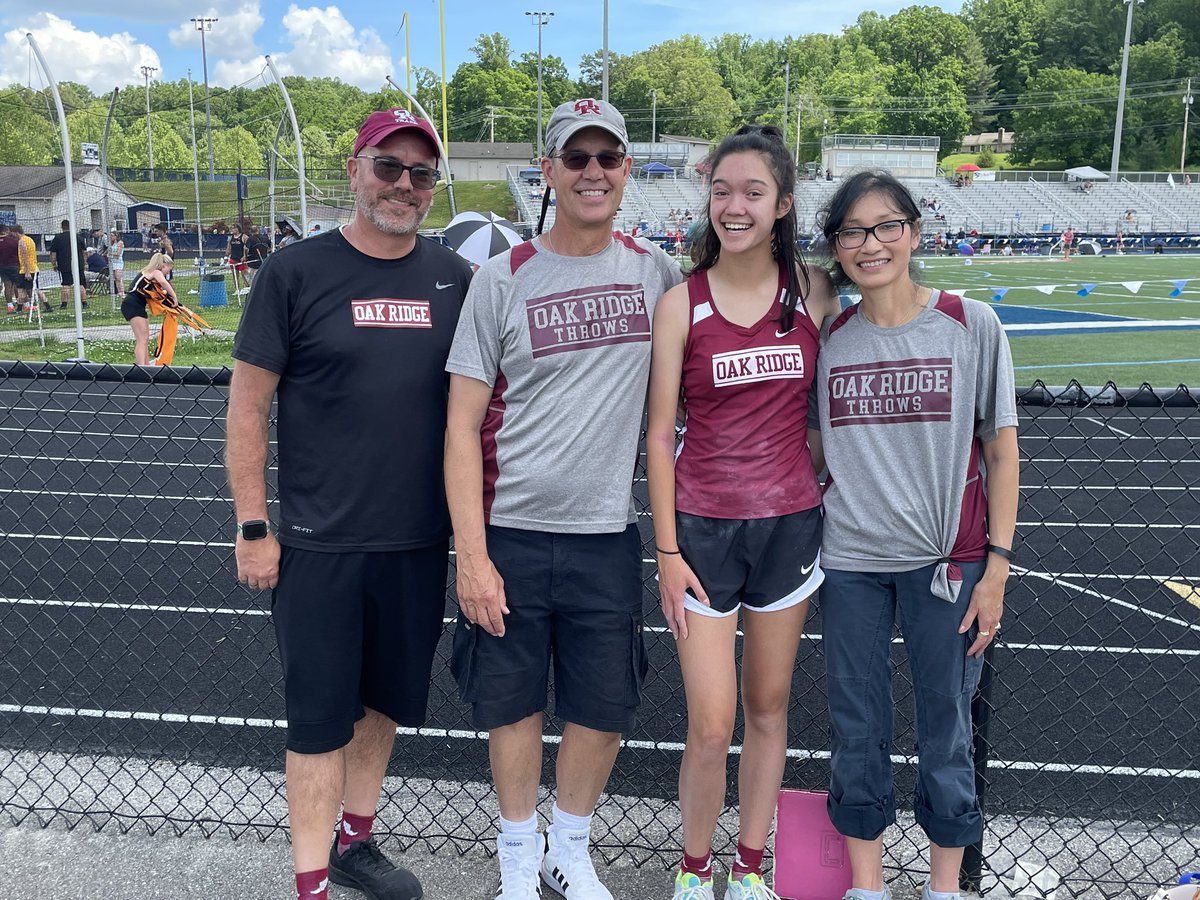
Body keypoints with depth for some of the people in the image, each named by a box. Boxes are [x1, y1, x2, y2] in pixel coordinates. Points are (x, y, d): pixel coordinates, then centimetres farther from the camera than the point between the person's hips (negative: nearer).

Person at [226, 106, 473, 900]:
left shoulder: (454, 278, 5)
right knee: (321, 717, 3)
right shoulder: (296, 272, -5)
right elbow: (248, 404, -4)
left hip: (421, 540, 4)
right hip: (319, 544, -4)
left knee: (385, 701, 17)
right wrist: (253, 527, -7)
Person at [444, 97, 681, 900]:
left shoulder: (655, 271, 2)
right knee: (514, 703, 11)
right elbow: (462, 426, -5)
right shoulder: (504, 279, -4)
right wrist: (471, 555, -11)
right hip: (511, 533, -2)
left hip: (607, 537, 2)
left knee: (605, 707, 11)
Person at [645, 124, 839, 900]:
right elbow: (660, 434, -4)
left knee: (769, 708, 14)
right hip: (704, 529, -2)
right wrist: (667, 551, -6)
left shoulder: (815, 291, 0)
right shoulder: (681, 305, -6)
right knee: (711, 727, 0)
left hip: (790, 523, 2)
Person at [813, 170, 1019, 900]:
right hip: (850, 563, 2)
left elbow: (1002, 449, -1)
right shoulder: (828, 339, 4)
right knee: (858, 730, 10)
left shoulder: (971, 325, -3)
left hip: (946, 560, -2)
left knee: (946, 729, 8)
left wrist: (997, 565, -5)